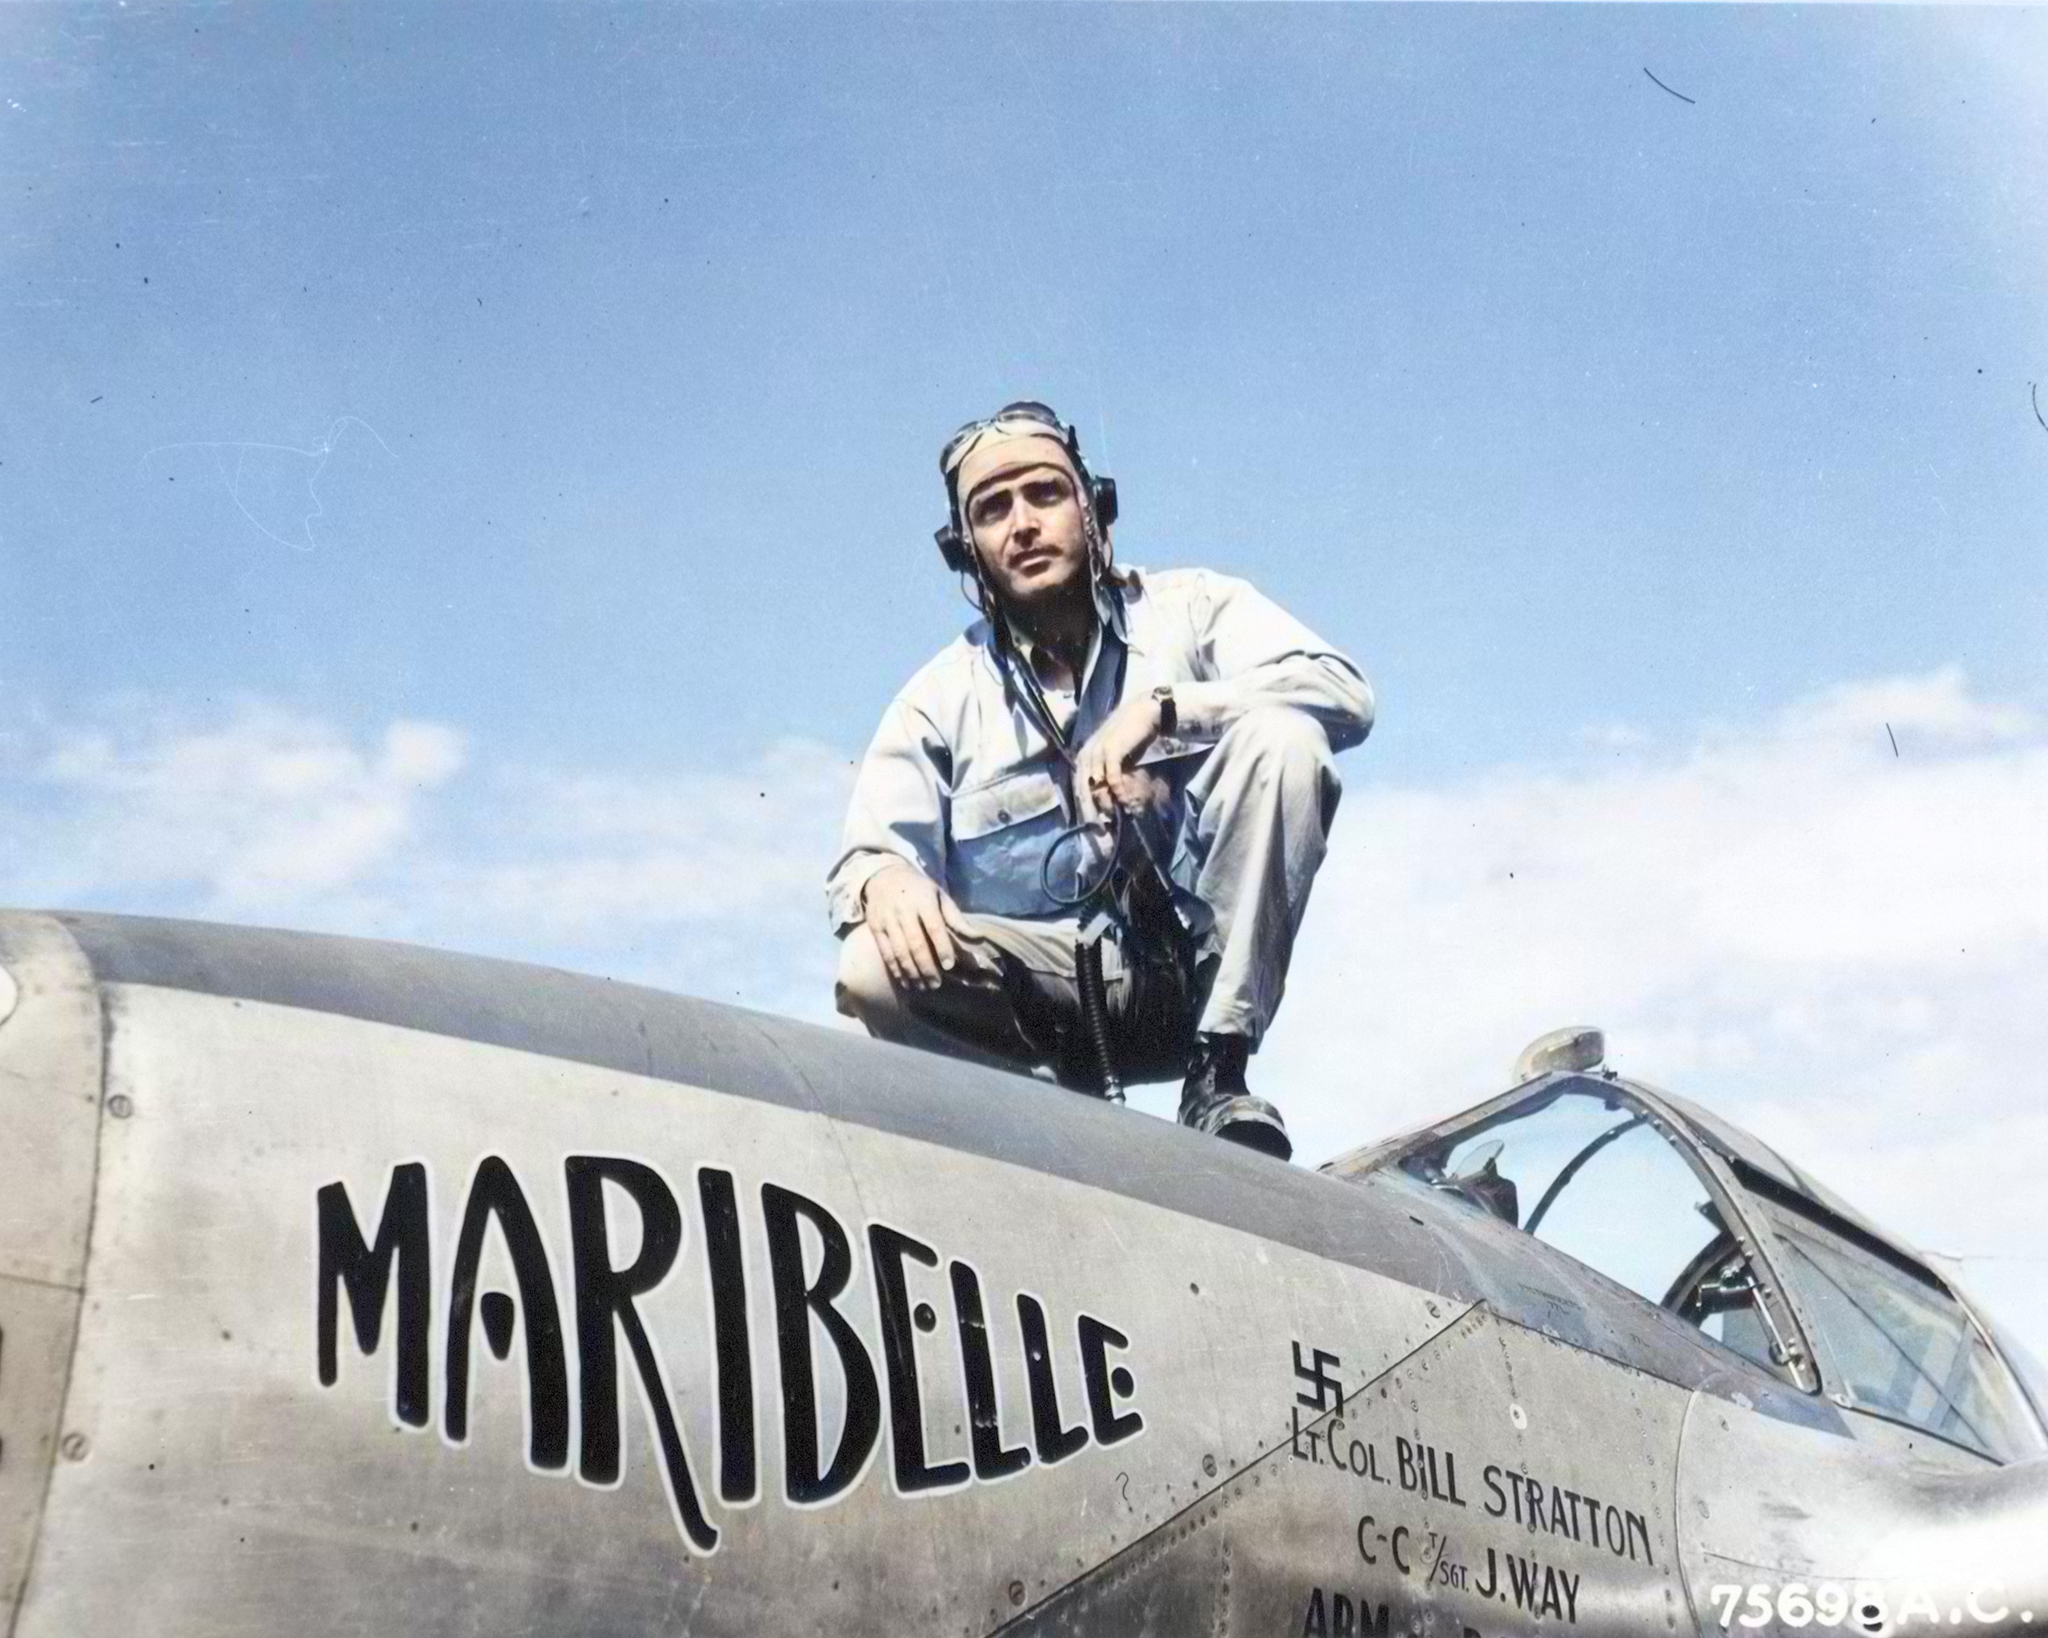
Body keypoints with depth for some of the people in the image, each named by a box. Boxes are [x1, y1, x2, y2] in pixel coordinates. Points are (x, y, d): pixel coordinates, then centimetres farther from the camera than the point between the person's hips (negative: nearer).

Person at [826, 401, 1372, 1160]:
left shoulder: (1186, 609, 7)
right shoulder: (942, 694, 10)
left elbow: (1343, 691, -9)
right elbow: (869, 847, 1)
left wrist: (1161, 707, -22)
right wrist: (882, 876, -25)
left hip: (1199, 963, 0)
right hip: (1045, 991, 0)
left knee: (1281, 735, -23)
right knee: (873, 969, -28)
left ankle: (1219, 1070, -20)